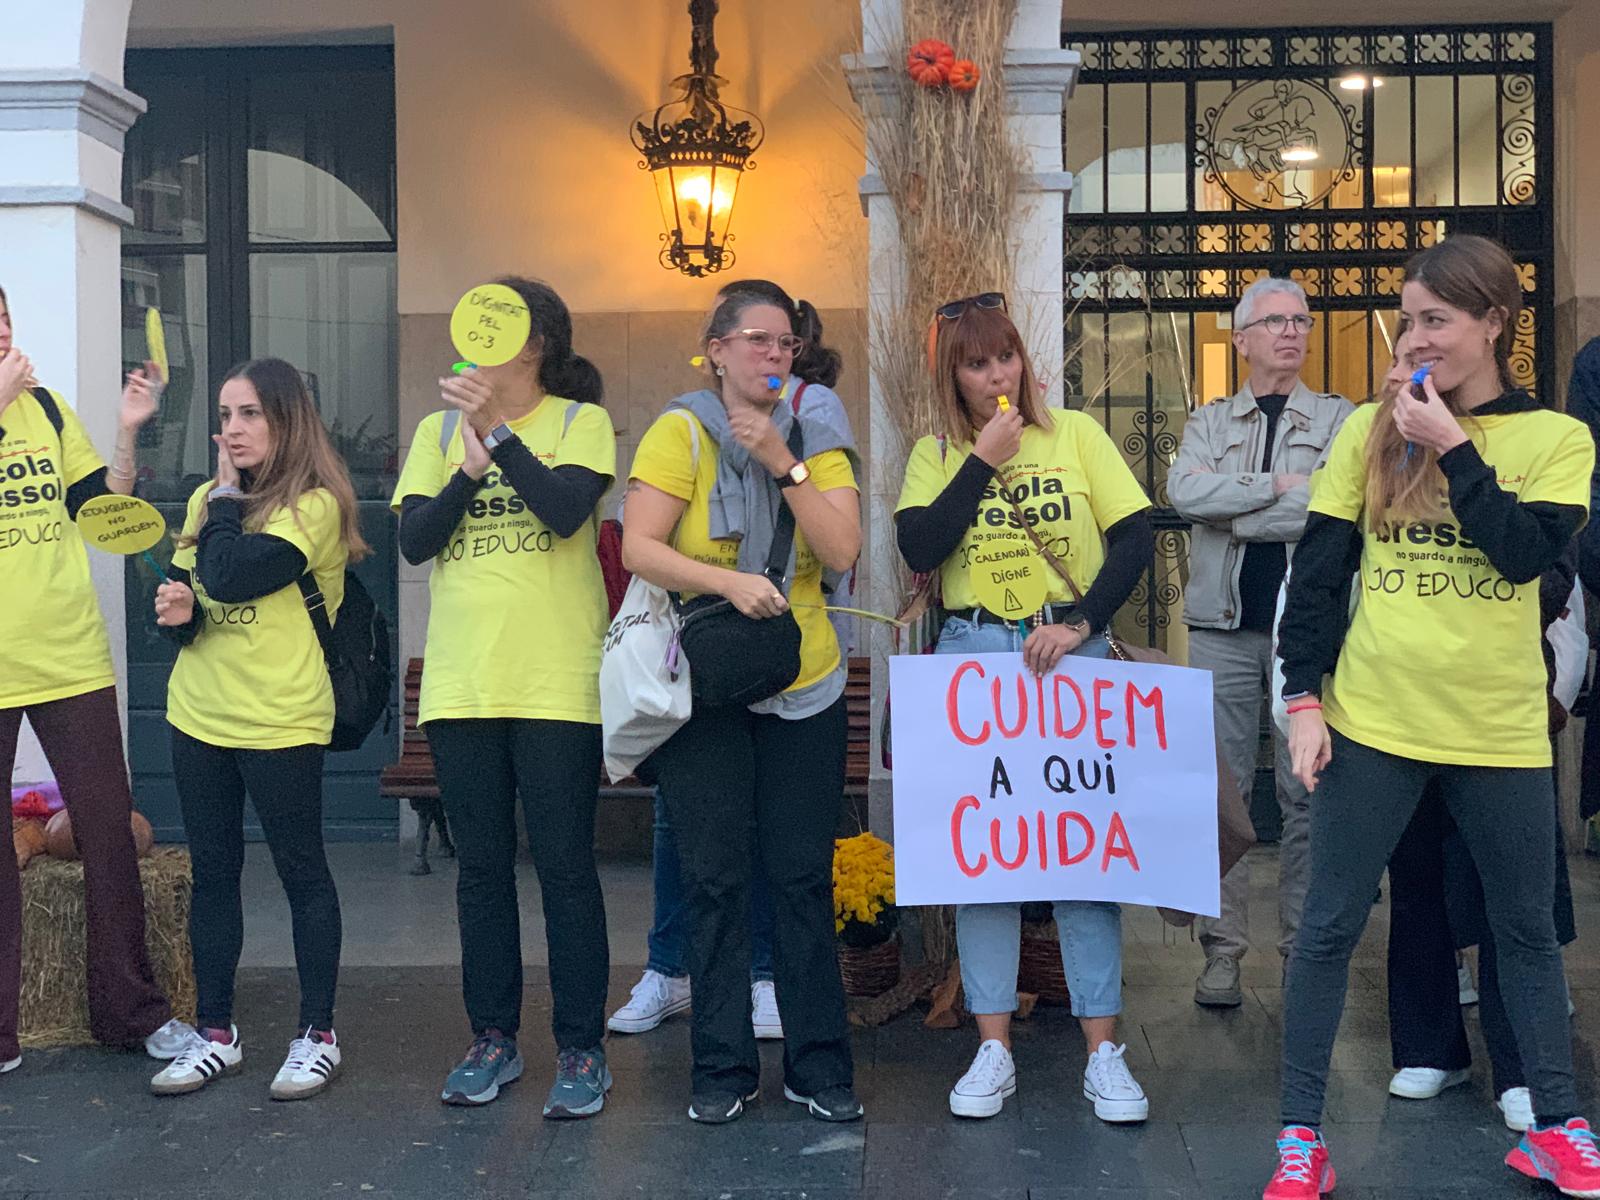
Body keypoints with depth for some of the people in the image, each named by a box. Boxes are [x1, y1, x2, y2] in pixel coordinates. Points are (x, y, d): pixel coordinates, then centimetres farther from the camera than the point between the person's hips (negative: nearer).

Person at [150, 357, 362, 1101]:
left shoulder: (314, 504, -13)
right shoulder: (208, 501, 9)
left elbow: (232, 576, -25)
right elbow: (182, 592, 16)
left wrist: (228, 496, -9)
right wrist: (176, 608, -8)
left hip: (281, 718, -7)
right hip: (199, 713, 7)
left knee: (301, 871, 4)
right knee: (211, 872, 11)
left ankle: (317, 1034, 14)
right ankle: (215, 1033, 21)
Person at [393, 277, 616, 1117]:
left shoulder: (580, 421, 1)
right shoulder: (439, 429, 11)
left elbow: (566, 510, -17)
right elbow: (413, 541, 0)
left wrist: (496, 431, -21)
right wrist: (470, 471, -14)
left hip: (557, 684, -4)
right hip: (461, 684, 4)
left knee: (565, 866, -1)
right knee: (481, 868, 10)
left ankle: (582, 1050, 9)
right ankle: (493, 1039, 22)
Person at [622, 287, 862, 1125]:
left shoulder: (817, 441, 6)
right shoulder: (680, 432, -3)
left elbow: (842, 551, -7)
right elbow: (638, 549, -11)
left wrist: (781, 461, -13)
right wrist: (727, 581, -23)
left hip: (803, 687, 2)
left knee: (803, 877, 4)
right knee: (715, 877, 2)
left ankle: (818, 1064, 14)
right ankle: (723, 1068, 14)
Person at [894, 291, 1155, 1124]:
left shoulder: (1076, 434, 4)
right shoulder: (936, 455, 6)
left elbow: (1135, 537, -1)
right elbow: (918, 549, -9)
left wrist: (1080, 625, -12)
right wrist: (983, 460, -9)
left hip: (1070, 651, -1)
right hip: (970, 657, 1)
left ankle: (1103, 1052, 5)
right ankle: (993, 1049, 11)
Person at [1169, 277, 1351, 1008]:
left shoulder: (1338, 419, 6)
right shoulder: (1210, 423, 13)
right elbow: (1183, 491, -8)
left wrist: (1225, 506, -8)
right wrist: (1277, 485, -11)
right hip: (1224, 625, 2)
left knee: (1306, 793, 1)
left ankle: (1305, 948, 10)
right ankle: (1223, 948, 9)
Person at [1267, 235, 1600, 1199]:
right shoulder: (1370, 430, 2)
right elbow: (1318, 572, 2)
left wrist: (1452, 446, -15)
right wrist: (1305, 699, -5)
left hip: (1501, 730, 0)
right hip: (1373, 721, 0)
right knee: (1329, 927, 2)